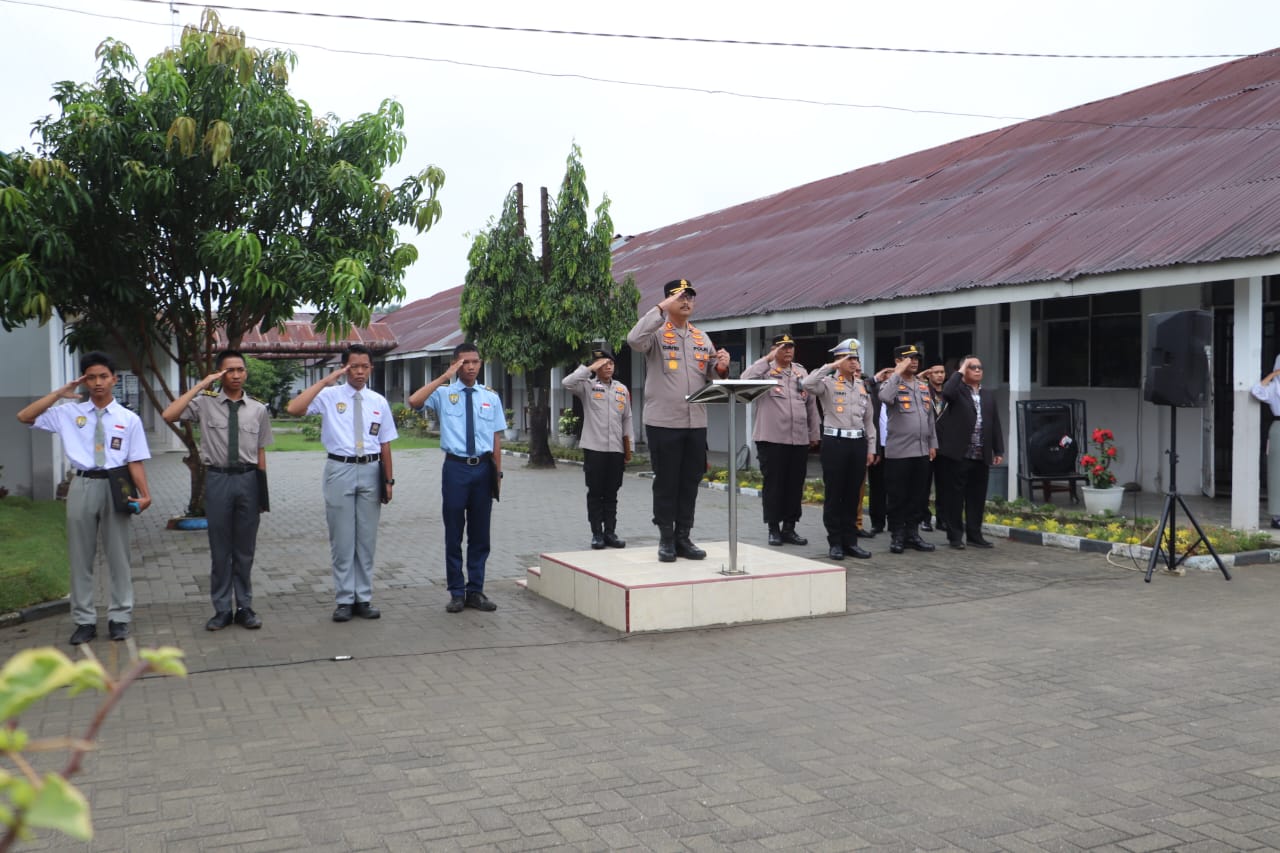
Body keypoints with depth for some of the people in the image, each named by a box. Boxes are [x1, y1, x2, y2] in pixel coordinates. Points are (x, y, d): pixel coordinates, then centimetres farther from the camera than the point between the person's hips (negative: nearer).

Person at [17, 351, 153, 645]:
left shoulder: (129, 419, 1)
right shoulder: (69, 413, 6)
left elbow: (136, 462, -3)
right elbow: (25, 417, 1)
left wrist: (145, 494, -15)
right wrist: (59, 393, -2)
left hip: (115, 487, -2)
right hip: (83, 486, 2)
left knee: (118, 554, 7)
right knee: (80, 555, 8)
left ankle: (119, 618, 18)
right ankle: (84, 620, 19)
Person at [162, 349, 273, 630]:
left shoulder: (258, 410, 5)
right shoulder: (205, 403, 0)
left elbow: (261, 452, 8)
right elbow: (168, 415, -15)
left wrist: (263, 490, 5)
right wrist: (201, 385, -12)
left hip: (248, 479, 1)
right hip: (217, 478, -1)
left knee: (245, 549, 9)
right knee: (220, 549, 7)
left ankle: (244, 607, 21)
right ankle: (222, 609, 17)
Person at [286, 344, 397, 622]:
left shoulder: (379, 401, 8)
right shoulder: (329, 396, -1)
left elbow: (385, 443, 10)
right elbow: (294, 409, -17)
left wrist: (389, 479, 8)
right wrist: (325, 380, -17)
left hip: (371, 470, 3)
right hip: (340, 470, -3)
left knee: (367, 538, 9)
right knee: (342, 539, 3)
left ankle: (363, 599, 18)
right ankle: (344, 600, 12)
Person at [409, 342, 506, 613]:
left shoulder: (491, 396, 8)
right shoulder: (443, 393, -1)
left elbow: (496, 437, 8)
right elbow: (414, 401, -20)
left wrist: (497, 472, 4)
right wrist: (445, 376, -19)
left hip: (483, 468, 2)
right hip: (456, 468, -2)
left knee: (480, 533, 9)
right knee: (454, 533, 5)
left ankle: (476, 591, 21)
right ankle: (456, 593, 17)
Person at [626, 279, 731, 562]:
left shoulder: (702, 338, 14)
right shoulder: (657, 334, -2)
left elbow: (711, 378, 14)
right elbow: (634, 339, -25)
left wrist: (721, 368, -9)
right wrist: (660, 309, -21)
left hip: (696, 422, 5)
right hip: (663, 422, -5)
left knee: (690, 482, 9)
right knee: (666, 483, 2)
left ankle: (683, 537, 18)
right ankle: (666, 539, 12)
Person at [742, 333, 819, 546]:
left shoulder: (801, 372, 14)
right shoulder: (765, 371, -1)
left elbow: (811, 405, 17)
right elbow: (745, 380, -23)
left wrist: (814, 434, 15)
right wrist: (767, 359, -19)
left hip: (799, 440, 5)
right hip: (772, 439, -5)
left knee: (795, 485, 8)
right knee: (773, 484, 1)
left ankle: (789, 527, 17)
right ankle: (774, 528, 10)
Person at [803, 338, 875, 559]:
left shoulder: (863, 386, 14)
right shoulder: (828, 383, -2)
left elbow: (869, 419, 16)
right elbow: (808, 383, -25)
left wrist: (871, 448, 11)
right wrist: (831, 366, -18)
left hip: (858, 442, 5)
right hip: (835, 441, -5)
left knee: (853, 494, 9)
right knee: (834, 494, 1)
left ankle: (850, 540, 18)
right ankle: (835, 542, 8)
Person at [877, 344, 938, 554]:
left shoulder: (923, 385, 16)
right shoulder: (891, 383, -4)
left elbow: (930, 416, 19)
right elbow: (885, 397, -29)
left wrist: (932, 443, 15)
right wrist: (898, 373, -20)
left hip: (921, 451, 6)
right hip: (898, 452, -6)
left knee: (918, 496, 10)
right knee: (898, 497, 0)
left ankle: (912, 533, 19)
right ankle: (896, 536, 9)